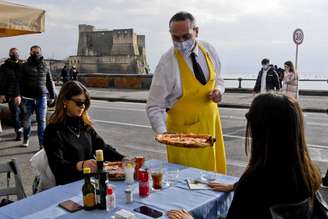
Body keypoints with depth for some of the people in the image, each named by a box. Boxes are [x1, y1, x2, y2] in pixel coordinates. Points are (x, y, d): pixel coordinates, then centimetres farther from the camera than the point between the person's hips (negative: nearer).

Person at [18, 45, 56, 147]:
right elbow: (20, 82, -3)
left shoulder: (45, 66, 7)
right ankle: (26, 138, 34)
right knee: (26, 120, 13)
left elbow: (50, 82, 10)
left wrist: (53, 96, 6)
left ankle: (42, 143, 1)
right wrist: (18, 95, -11)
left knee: (42, 121, -2)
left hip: (42, 97, 0)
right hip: (28, 97, 0)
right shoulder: (25, 66, 2)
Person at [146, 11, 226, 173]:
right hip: (183, 130, -5)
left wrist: (218, 90, -9)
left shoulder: (209, 51, -3)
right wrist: (163, 133, -33)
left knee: (215, 170, 14)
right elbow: (154, 107, -18)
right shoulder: (167, 63, -19)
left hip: (211, 123, 5)